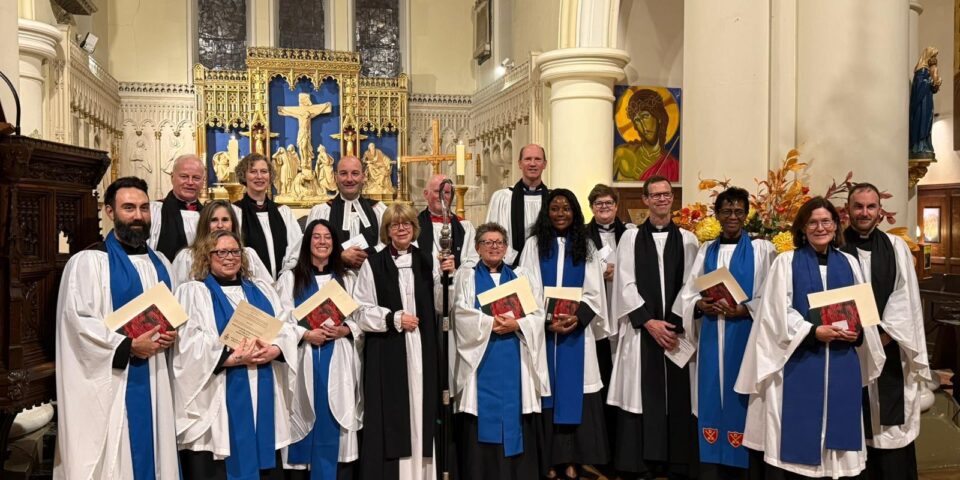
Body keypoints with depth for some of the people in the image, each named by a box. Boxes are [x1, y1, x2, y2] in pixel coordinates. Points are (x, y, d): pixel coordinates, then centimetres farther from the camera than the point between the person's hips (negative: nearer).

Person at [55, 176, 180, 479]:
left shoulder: (160, 263, 14)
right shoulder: (89, 261, -7)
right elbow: (77, 321, -15)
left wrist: (170, 336, 1)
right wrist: (129, 346, -19)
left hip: (154, 379, 6)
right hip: (111, 381, -6)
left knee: (153, 454, 11)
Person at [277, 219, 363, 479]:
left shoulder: (347, 278, 14)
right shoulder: (290, 278, 8)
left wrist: (344, 330, -10)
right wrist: (306, 334, -15)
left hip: (338, 362, 1)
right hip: (304, 361, -1)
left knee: (337, 420, 0)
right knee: (306, 419, 0)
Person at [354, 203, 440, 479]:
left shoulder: (425, 262, 14)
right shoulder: (374, 264, 1)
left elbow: (437, 306, 12)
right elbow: (362, 311, -3)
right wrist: (395, 318, -12)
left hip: (421, 350, 3)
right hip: (387, 352, -3)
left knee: (420, 411, 4)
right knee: (389, 415, -3)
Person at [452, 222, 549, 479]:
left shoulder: (519, 276, 16)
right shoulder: (466, 275, 9)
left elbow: (537, 315, 6)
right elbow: (462, 313, -5)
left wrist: (516, 324, -12)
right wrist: (491, 323, -16)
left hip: (515, 361, 2)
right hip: (481, 360, -2)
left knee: (515, 419, 2)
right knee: (482, 419, -3)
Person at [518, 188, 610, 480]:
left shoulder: (585, 247, 10)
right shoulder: (534, 245, 5)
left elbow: (594, 292, 5)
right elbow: (528, 290, -1)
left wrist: (577, 318, -12)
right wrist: (548, 321, -14)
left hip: (576, 329, 1)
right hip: (543, 329, -1)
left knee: (573, 392, 0)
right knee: (548, 391, -1)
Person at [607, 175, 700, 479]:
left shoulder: (687, 240, 10)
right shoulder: (630, 237, 5)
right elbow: (625, 285, -2)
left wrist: (678, 326, -7)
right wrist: (649, 321, -11)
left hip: (677, 331, 1)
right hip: (641, 329, -1)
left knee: (677, 398, 2)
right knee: (642, 396, -1)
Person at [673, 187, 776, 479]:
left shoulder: (762, 249, 1)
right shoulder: (706, 251, 12)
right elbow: (687, 294, 10)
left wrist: (744, 309, -18)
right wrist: (699, 305, -10)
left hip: (745, 337, -3)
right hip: (711, 338, 3)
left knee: (739, 400, -1)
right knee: (712, 400, 5)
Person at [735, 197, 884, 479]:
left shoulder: (849, 263, 12)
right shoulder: (786, 262, 1)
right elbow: (778, 311, -6)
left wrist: (857, 332, -9)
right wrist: (813, 331, -17)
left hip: (842, 362, 4)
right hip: (799, 360, -3)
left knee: (838, 425, 7)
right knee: (798, 435, -2)